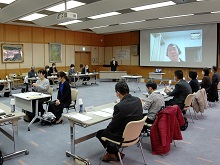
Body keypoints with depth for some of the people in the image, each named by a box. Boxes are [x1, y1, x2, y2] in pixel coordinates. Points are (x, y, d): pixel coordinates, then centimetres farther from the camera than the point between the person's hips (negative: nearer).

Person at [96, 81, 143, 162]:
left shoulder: (119, 106, -29)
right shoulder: (138, 100, -7)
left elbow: (113, 126, -16)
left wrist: (108, 128, 7)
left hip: (123, 137, -7)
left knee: (99, 133, 17)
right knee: (109, 129, 28)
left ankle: (115, 153, 26)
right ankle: (112, 153, 32)